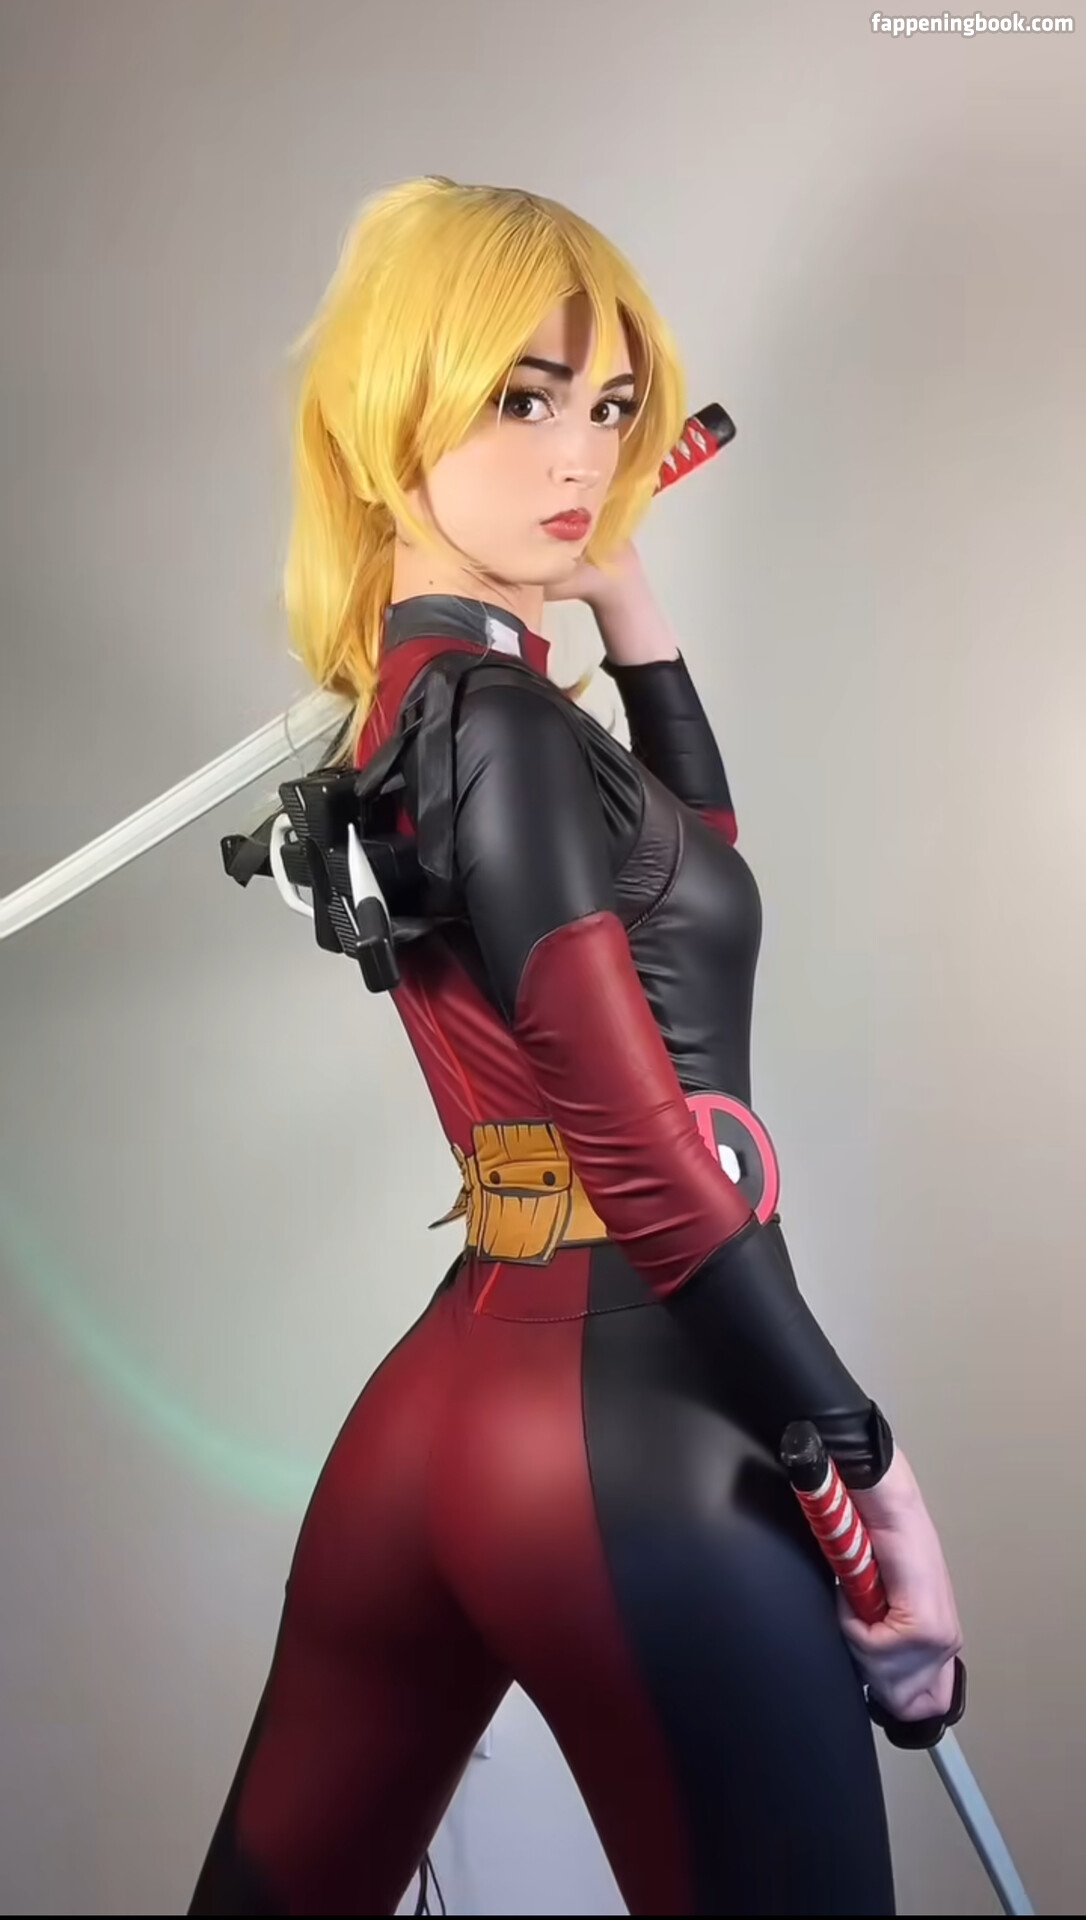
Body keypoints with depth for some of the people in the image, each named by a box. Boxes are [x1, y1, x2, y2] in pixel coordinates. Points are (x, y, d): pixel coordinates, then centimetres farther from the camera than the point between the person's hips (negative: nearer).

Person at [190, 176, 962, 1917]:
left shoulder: (403, 701, 12)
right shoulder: (496, 722, -14)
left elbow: (692, 861, 26)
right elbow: (649, 1161, -18)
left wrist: (621, 587, 20)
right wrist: (872, 1475, -12)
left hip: (450, 1397, 9)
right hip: (633, 1430, -9)